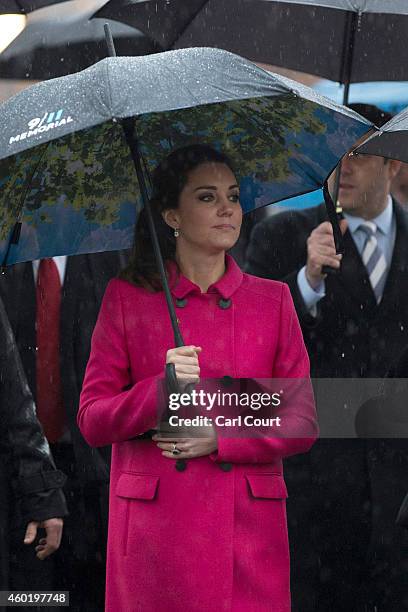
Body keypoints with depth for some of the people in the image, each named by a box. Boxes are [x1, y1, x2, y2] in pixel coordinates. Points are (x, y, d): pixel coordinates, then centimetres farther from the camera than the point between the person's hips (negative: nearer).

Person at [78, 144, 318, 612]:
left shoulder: (273, 299, 10)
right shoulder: (126, 298, 6)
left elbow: (304, 423, 6)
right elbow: (92, 420, 2)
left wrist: (220, 439, -9)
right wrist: (161, 391, -16)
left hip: (249, 529, 1)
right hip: (154, 533, -1)